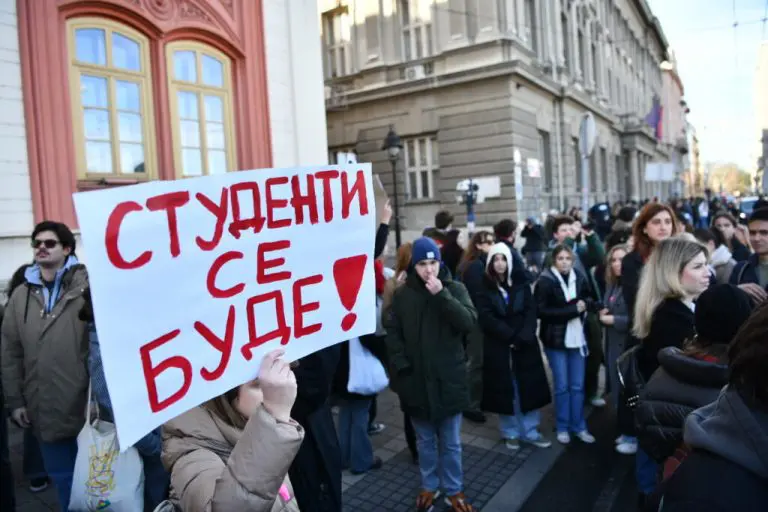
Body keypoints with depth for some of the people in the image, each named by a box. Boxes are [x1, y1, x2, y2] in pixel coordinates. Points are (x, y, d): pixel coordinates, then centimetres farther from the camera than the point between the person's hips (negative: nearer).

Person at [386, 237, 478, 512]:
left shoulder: (455, 288, -4)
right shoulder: (402, 294, 0)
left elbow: (469, 322, -17)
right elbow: (393, 334, 2)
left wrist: (442, 294, -24)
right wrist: (400, 367, -9)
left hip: (448, 378, -1)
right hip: (416, 379, 1)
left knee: (451, 442, 13)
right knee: (425, 440, 18)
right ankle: (429, 486, 37)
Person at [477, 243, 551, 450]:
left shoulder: (522, 285, 6)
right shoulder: (485, 289, -3)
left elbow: (531, 312, -2)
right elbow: (486, 318, -11)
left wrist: (522, 337, -17)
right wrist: (510, 336, -17)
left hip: (525, 346, 2)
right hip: (498, 348, -2)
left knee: (529, 389, 7)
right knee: (506, 391, 7)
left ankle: (530, 432, 22)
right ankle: (511, 433, 23)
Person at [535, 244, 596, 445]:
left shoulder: (579, 278, 0)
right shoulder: (545, 282, -12)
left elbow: (588, 298, 17)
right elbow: (541, 311, -16)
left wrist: (583, 304, -7)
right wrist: (572, 310, -18)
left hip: (577, 337, 4)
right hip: (556, 339, -4)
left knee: (578, 385, 10)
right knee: (562, 386, 5)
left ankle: (579, 427, 24)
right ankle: (562, 427, 21)